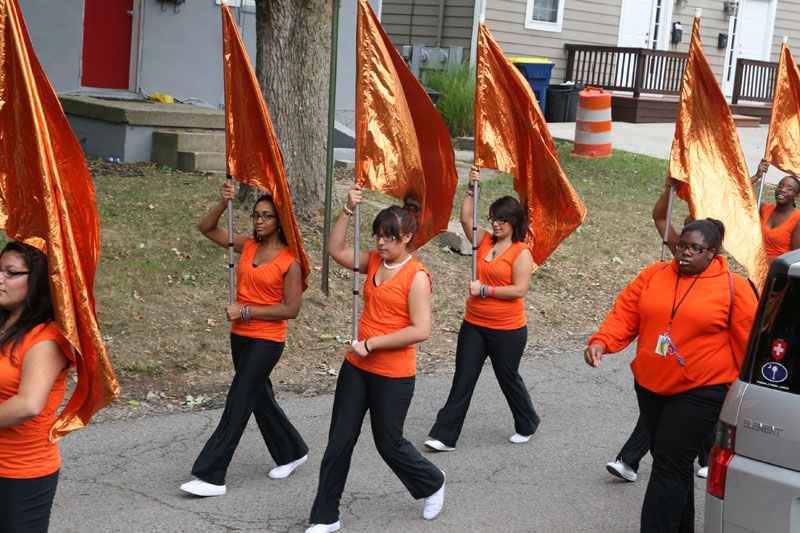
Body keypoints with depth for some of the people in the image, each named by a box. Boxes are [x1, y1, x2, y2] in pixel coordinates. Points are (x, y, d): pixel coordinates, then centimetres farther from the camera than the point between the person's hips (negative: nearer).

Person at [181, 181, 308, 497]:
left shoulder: (290, 260, -12)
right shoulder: (248, 247, 5)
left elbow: (291, 309, -14)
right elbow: (207, 229, 8)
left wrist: (245, 311, -16)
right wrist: (223, 204, -10)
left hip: (266, 341, -7)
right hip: (240, 337, 7)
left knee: (237, 405, -8)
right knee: (260, 399, 18)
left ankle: (211, 477, -6)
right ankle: (292, 452, 37)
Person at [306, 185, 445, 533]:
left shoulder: (416, 276, -16)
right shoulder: (374, 261, 5)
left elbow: (420, 330, -21)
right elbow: (335, 250, 4)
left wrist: (370, 344, -20)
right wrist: (349, 210, -6)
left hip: (393, 375, -6)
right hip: (356, 367, 7)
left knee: (389, 445, 9)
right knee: (339, 441, 7)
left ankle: (432, 484, 38)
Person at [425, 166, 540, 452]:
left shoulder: (521, 252, -13)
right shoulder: (485, 241, 6)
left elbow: (519, 290, -19)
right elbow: (466, 219, -1)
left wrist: (485, 290, -19)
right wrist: (472, 188, -7)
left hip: (507, 330, -6)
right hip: (474, 324, 6)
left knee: (508, 379, 11)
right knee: (462, 380, 4)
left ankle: (527, 426, 36)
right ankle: (445, 436, 5)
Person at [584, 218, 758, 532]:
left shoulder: (733, 287, -6)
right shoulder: (654, 276, 4)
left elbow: (747, 345, -2)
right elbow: (624, 315, 0)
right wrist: (600, 342, -17)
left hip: (700, 391, -5)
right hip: (650, 386, 5)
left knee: (669, 466, -9)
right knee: (667, 460, 17)